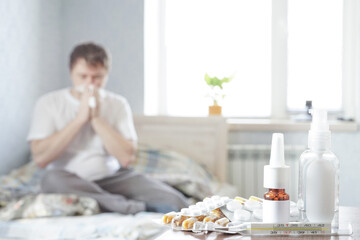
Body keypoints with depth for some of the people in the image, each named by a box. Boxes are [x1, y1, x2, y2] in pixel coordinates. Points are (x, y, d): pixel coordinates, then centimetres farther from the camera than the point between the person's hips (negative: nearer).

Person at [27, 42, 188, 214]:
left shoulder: (118, 104, 6)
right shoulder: (49, 103, 1)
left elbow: (126, 158, -7)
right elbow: (40, 158, -13)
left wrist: (96, 118, -10)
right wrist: (80, 118, -13)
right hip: (70, 183, 1)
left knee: (174, 202, -23)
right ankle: (136, 207, -30)